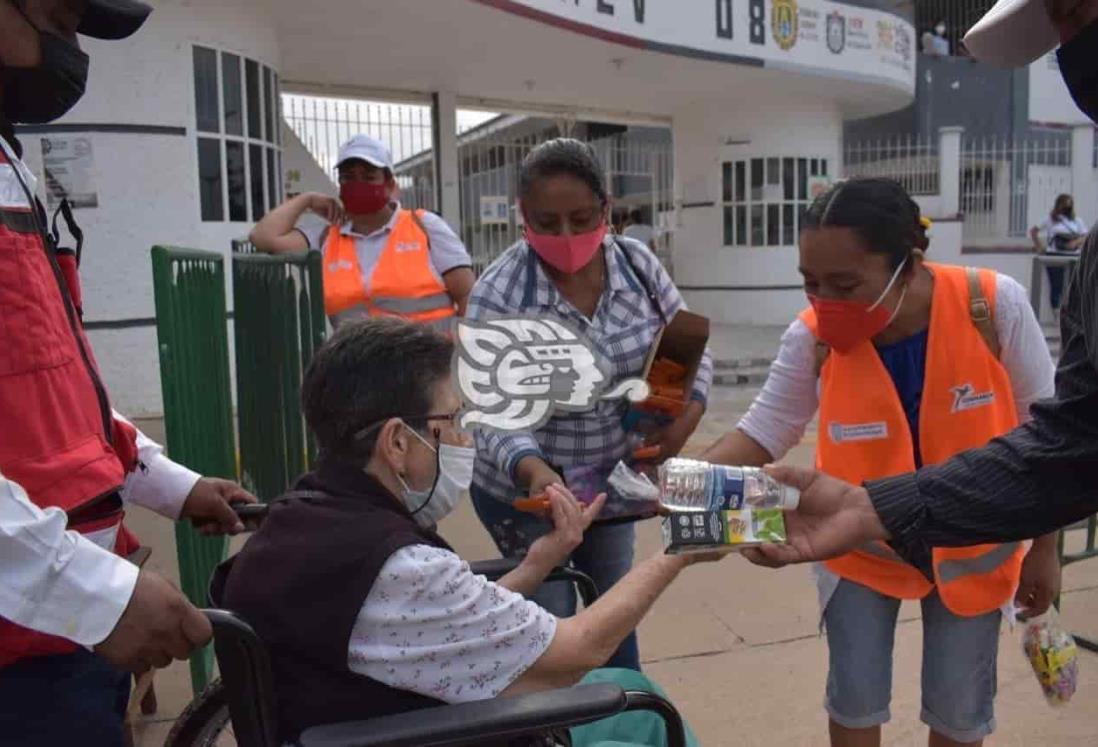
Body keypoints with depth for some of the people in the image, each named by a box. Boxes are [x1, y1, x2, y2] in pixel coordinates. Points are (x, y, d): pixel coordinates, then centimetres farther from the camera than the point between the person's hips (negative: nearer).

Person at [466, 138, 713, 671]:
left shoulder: (638, 264, -9)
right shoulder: (497, 295, -22)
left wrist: (688, 412, -16)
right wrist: (532, 469, -44)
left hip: (614, 481, 5)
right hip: (526, 491, -4)